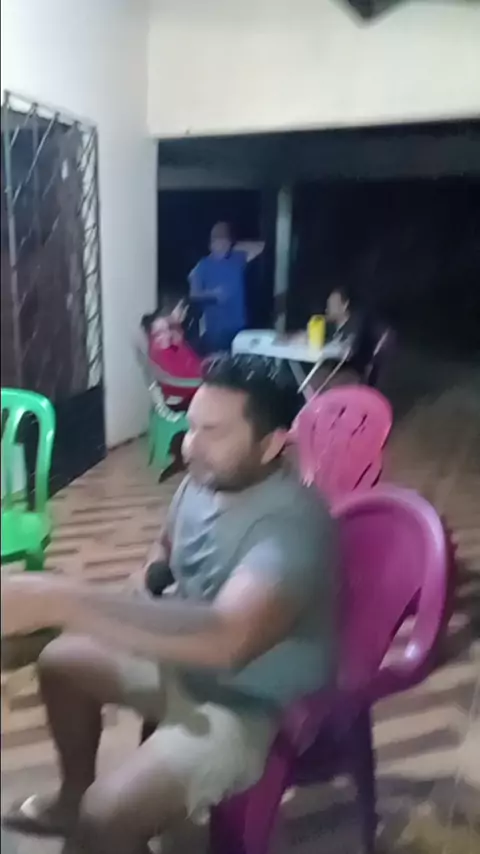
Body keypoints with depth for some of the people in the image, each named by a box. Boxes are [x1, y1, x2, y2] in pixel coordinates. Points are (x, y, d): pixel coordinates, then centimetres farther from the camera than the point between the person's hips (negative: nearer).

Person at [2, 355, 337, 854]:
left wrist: (59, 601, -51)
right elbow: (166, 548, 15)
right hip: (185, 660, 8)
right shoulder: (204, 482, -6)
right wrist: (140, 596, -8)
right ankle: (73, 798, 39)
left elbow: (225, 639, -49)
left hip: (253, 706, -8)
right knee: (61, 663, 19)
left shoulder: (291, 526, -33)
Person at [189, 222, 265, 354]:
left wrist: (237, 247, 0)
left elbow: (259, 247, 5)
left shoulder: (238, 259, 7)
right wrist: (213, 294, -20)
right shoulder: (204, 265, -1)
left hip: (238, 325, 3)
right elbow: (194, 294, -4)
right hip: (215, 327, -3)